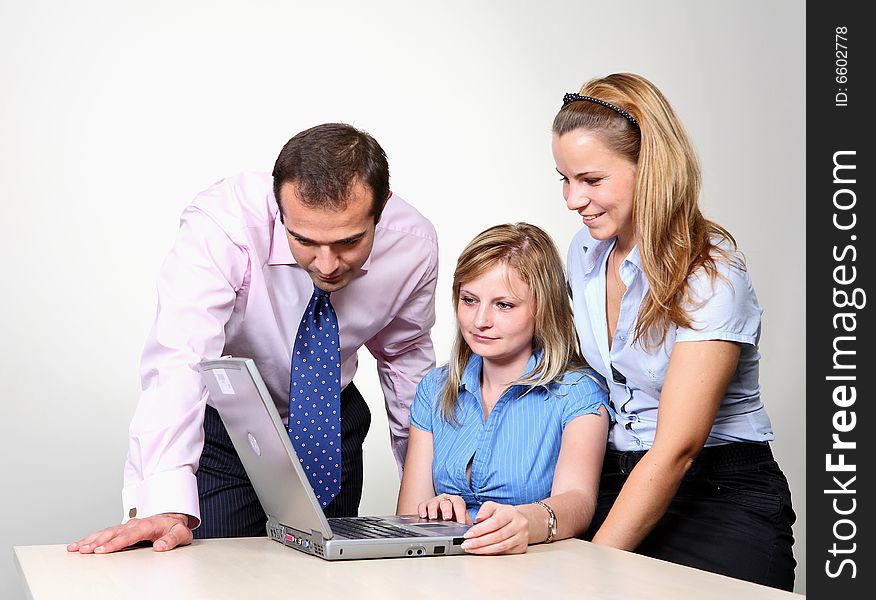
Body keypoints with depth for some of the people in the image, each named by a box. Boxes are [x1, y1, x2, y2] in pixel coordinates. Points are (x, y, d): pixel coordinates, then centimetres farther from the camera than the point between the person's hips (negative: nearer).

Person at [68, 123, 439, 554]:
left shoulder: (412, 243, -19)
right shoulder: (223, 223, -32)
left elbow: (404, 355, -1)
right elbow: (179, 361, -42)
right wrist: (166, 508, -54)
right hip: (221, 420, -3)